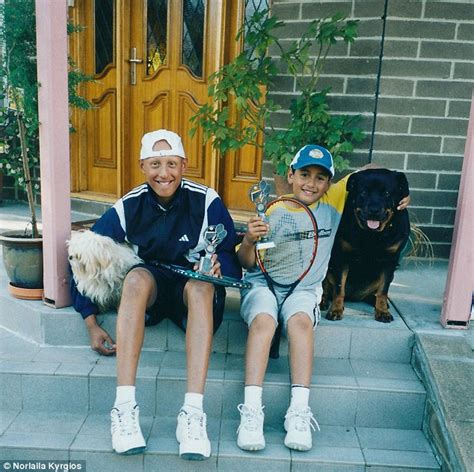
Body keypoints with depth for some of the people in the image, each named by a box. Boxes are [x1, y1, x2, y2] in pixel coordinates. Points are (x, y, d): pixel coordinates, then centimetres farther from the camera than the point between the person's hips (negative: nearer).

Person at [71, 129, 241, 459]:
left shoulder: (206, 201, -9)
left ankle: (192, 415, -43)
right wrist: (92, 323, -6)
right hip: (150, 288, 1)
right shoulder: (128, 207, -5)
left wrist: (219, 267, -33)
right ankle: (124, 408, -38)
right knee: (136, 276, -34)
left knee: (202, 285, -36)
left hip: (194, 287, -1)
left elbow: (231, 258, -7)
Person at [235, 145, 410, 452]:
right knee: (263, 321, -32)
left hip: (304, 288, 1)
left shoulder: (333, 202, 2)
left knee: (300, 321, -32)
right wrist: (249, 241, -25)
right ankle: (251, 411, -33)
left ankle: (299, 412, -32)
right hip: (263, 282, -1)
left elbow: (369, 172, 12)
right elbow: (248, 265, -3)